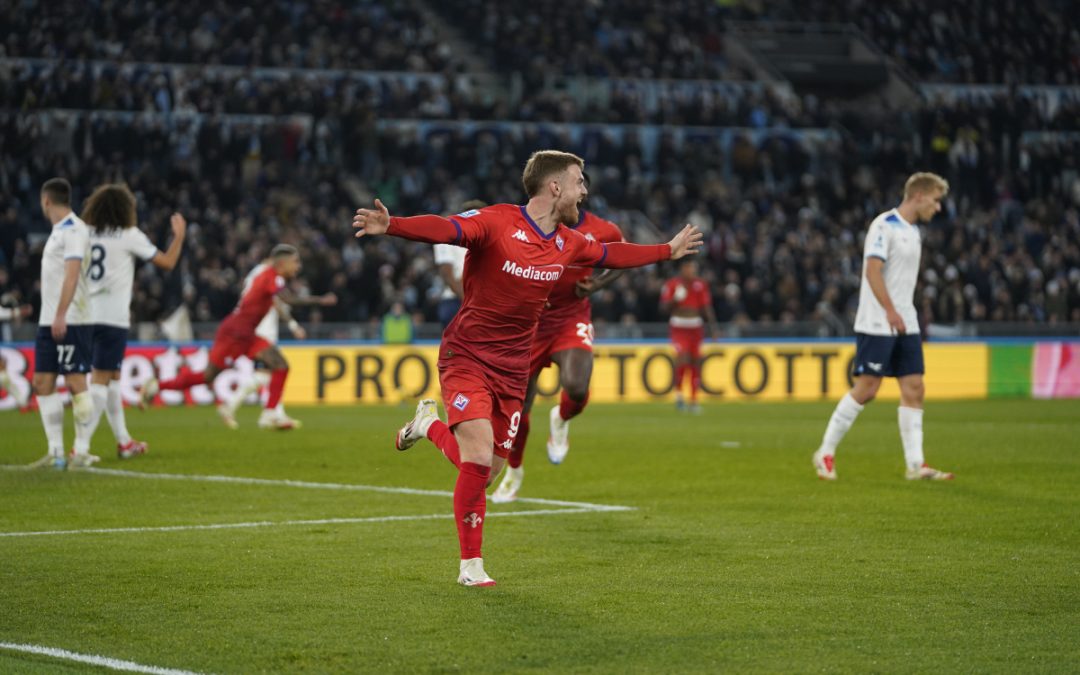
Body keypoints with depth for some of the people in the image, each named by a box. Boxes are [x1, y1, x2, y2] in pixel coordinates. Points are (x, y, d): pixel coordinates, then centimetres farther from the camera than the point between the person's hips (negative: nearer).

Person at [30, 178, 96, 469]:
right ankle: (56, 452, 8)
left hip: (70, 321, -10)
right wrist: (51, 319, 20)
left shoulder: (73, 230, -10)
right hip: (49, 322, 10)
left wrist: (61, 315, -26)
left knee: (75, 382, -7)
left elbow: (72, 273, -20)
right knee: (42, 383, 6)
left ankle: (82, 452, -4)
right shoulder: (58, 231, 19)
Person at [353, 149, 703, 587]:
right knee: (480, 459, -19)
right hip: (467, 358, -7)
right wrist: (390, 226, -52)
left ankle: (430, 426, 35)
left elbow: (609, 255, 26)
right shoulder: (496, 222, -17)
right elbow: (445, 229, -34)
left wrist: (669, 250, 35)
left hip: (512, 369, 7)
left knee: (488, 471, 6)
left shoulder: (568, 243, 6)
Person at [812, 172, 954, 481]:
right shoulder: (885, 225, -12)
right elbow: (872, 270, -20)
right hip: (877, 325, -9)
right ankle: (825, 453, 5)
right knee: (866, 389, -7)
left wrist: (904, 316, 18)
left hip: (905, 325, 9)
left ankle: (915, 465, 1)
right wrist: (890, 312, -23)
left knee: (914, 389, 1)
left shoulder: (912, 232, 16)